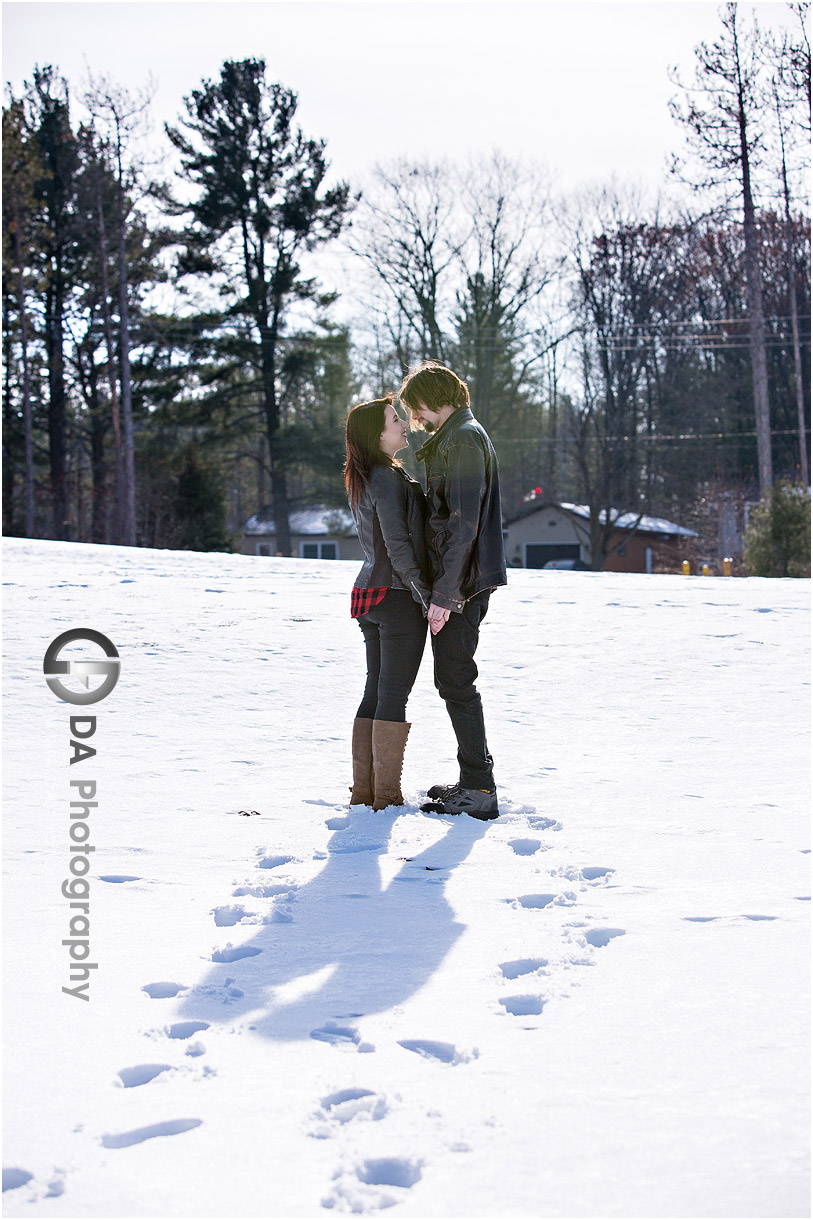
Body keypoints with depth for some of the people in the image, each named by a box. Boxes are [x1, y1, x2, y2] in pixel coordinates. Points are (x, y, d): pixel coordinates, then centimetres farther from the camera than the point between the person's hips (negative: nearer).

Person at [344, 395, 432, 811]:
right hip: (398, 596, -9)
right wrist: (425, 597, -15)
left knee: (375, 693, 12)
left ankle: (364, 792, 16)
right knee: (394, 697, -5)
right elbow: (398, 546, -18)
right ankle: (387, 797, -2)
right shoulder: (389, 480, -14)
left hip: (370, 594, 9)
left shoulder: (362, 480, 14)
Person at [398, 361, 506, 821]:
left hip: (460, 582, -10)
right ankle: (475, 779, 21)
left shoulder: (463, 439, -14)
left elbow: (463, 524, -21)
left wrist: (444, 594, -22)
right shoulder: (457, 437, 20)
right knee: (453, 680, 15)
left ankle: (479, 791, -4)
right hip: (467, 581, 10)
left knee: (456, 682, -8)